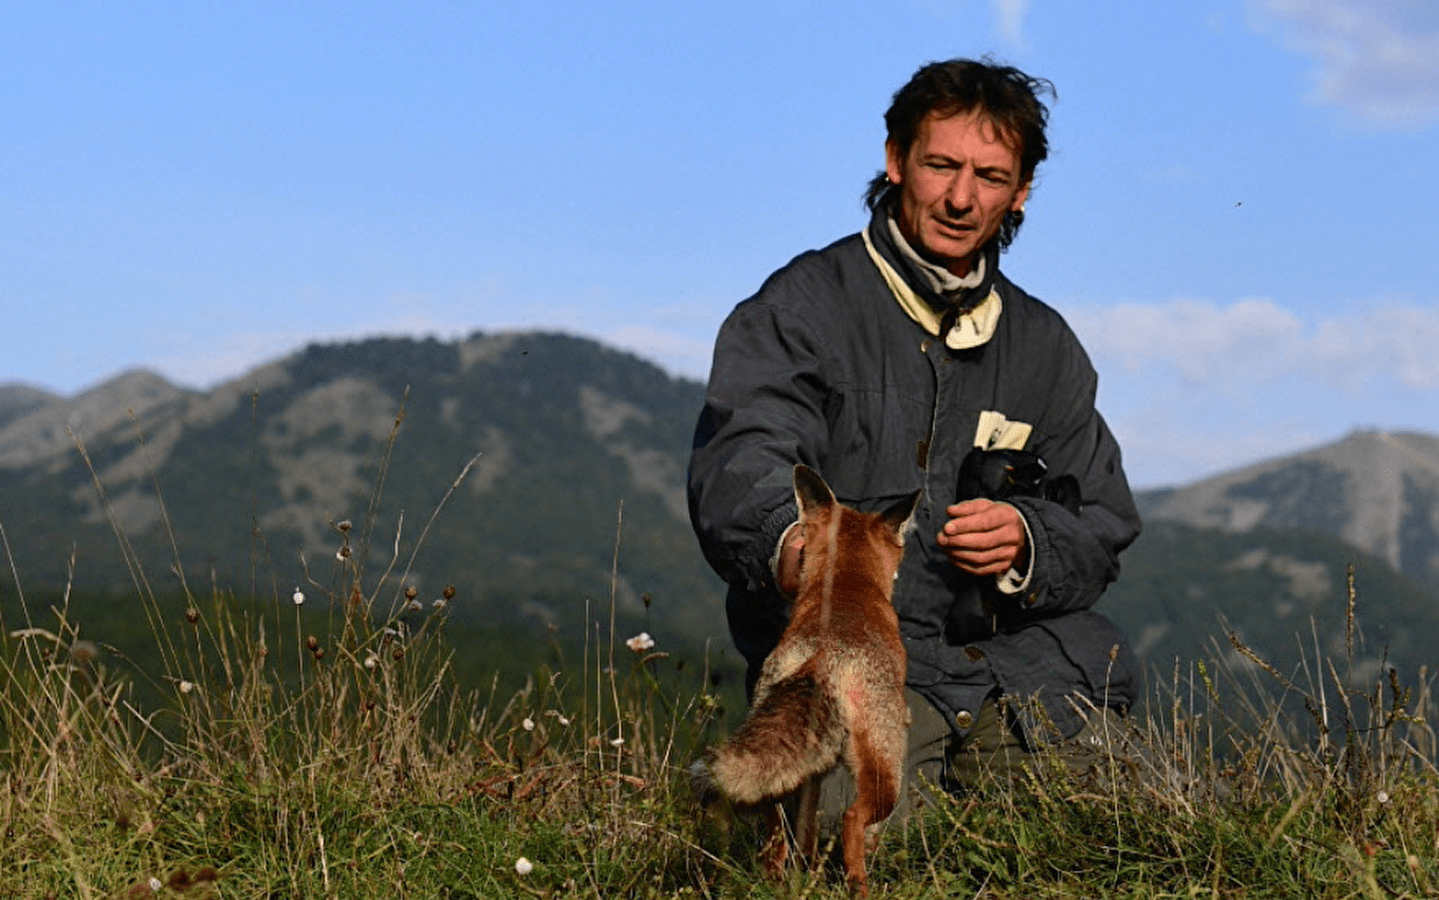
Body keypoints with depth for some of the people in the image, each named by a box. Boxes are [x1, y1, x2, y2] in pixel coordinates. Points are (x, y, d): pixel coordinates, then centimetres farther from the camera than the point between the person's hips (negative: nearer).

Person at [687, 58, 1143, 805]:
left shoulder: (1045, 345, 18)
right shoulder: (802, 308, 1)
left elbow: (1101, 527, 17)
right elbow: (740, 464, -17)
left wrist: (1028, 542, -9)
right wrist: (788, 540, -42)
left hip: (1015, 657, 4)